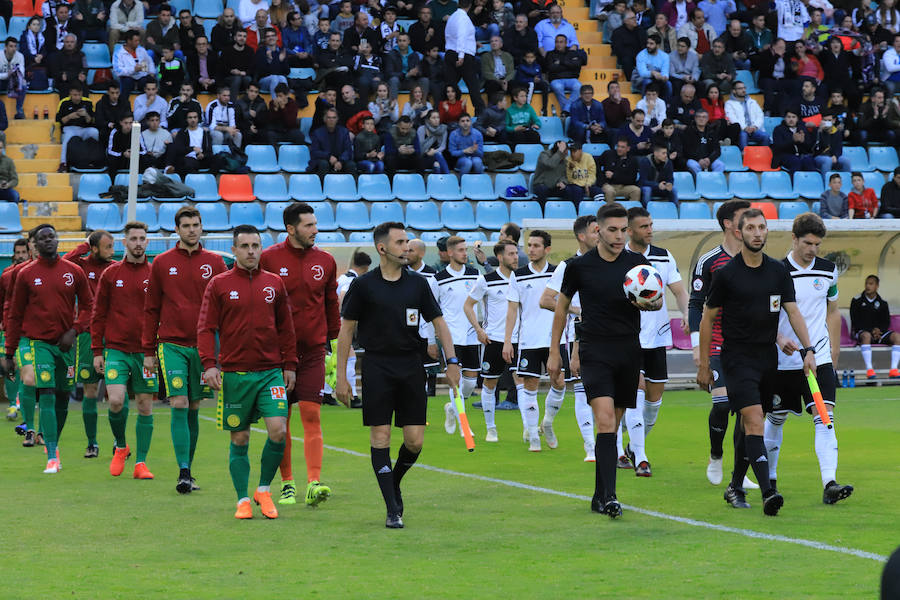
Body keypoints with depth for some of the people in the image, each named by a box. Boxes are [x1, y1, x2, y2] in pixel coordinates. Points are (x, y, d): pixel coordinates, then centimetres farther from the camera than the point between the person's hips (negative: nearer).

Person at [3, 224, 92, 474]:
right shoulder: (26, 274, 0)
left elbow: (88, 305, 10)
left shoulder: (74, 272, 4)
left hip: (64, 344, 3)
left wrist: (74, 331, -6)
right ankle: (52, 457, -15)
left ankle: (54, 442, 32)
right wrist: (9, 354, 4)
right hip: (37, 342, -3)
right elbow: (15, 315, 5)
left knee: (62, 399, 9)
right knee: (47, 397, -13)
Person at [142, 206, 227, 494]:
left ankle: (188, 469, 17)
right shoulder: (162, 263, 5)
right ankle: (183, 473, -13)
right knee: (179, 406, -11)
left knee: (194, 409, 8)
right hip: (172, 346, -1)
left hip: (203, 346, 1)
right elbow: (151, 309, 8)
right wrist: (148, 351, 4)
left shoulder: (214, 263, 6)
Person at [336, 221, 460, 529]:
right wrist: (341, 376, -1)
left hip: (411, 367, 3)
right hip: (377, 367, -3)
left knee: (414, 441, 0)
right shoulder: (363, 286, -1)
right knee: (380, 437, -6)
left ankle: (394, 483, 29)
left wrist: (452, 361, 0)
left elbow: (438, 322, 12)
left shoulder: (417, 283, 7)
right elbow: (346, 330, 2)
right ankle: (393, 509, -2)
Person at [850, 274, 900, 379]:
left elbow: (886, 322, 11)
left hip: (878, 331, 4)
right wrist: (871, 331, -16)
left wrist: (879, 330, -12)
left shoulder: (882, 302, 11)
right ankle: (869, 370, -47)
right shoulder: (857, 300, 1)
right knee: (866, 335, -40)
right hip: (861, 331, -4)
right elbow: (855, 322, -4)